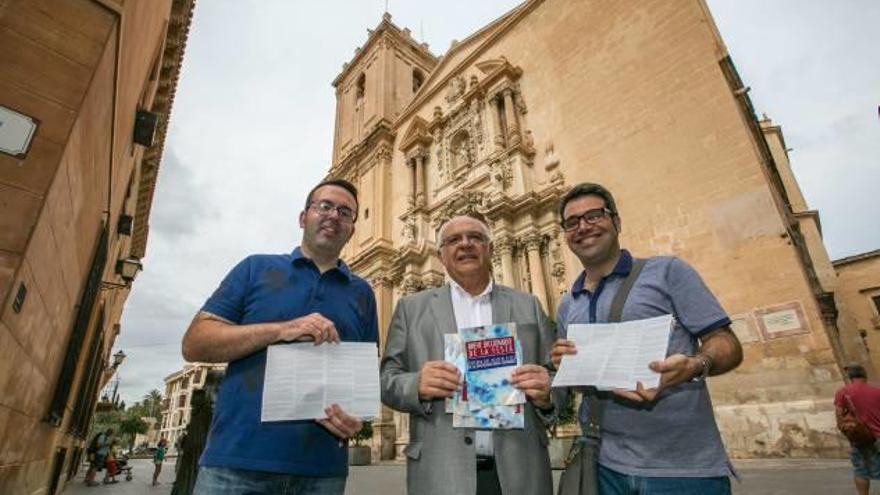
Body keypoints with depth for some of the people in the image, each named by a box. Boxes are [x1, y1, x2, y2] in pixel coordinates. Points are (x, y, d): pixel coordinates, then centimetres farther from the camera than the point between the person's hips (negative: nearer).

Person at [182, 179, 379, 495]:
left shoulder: (362, 293, 9)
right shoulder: (257, 267, 5)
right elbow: (194, 344, -2)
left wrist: (358, 418, -11)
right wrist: (280, 330, -16)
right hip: (237, 460, -1)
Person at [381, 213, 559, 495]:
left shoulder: (528, 306, 7)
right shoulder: (412, 308, 3)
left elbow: (557, 376, 6)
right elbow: (386, 380, 1)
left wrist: (546, 393, -16)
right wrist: (417, 385, -19)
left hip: (520, 471, 2)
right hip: (441, 472, -1)